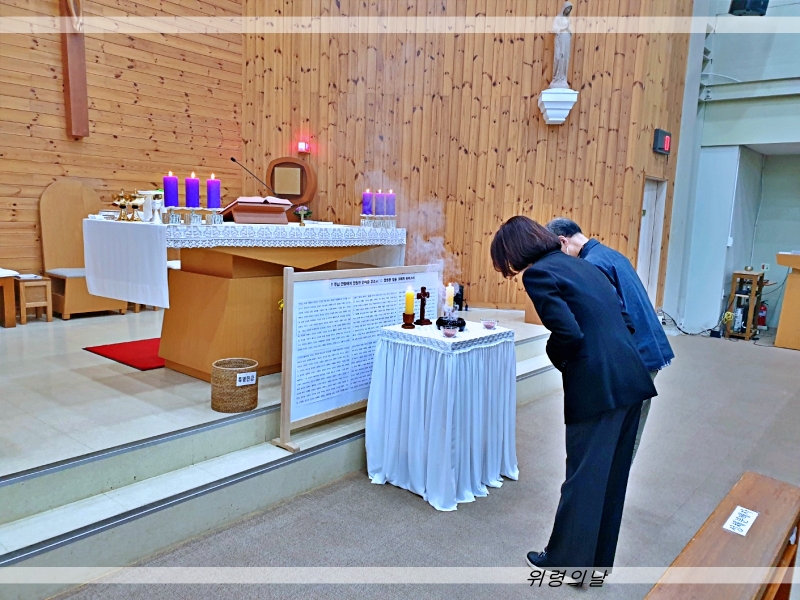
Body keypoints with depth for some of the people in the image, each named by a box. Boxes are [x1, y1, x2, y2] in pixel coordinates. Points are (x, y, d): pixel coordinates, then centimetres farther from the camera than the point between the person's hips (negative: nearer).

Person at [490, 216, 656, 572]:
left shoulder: (537, 274, -8)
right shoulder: (580, 264, 17)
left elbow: (568, 334, -18)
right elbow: (625, 321, 16)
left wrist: (556, 357, 2)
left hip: (597, 388, -8)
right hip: (630, 380, 8)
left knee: (583, 478, 8)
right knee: (610, 476, 19)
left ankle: (566, 561, 27)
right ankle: (598, 559, 36)